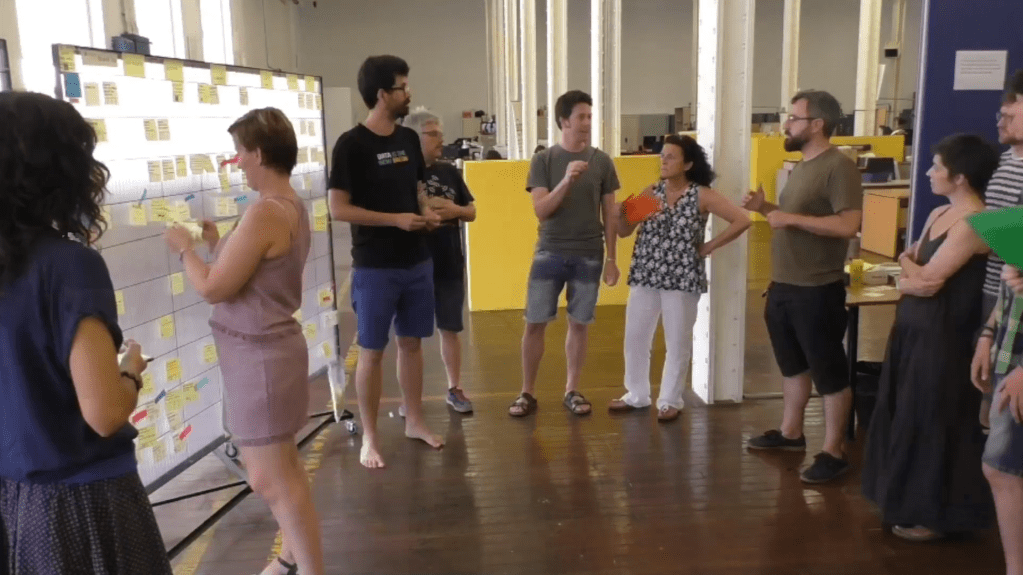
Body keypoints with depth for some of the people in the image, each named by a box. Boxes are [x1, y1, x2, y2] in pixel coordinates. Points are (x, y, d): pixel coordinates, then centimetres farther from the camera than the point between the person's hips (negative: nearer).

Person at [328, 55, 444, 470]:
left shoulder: (409, 139, 8)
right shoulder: (352, 145, -12)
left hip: (418, 262, 6)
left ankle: (414, 421, 28)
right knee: (372, 351, 3)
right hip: (375, 268, -6)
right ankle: (369, 437, 15)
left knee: (412, 342, 14)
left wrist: (427, 213, -2)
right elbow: (338, 209, -14)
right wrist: (396, 219, -19)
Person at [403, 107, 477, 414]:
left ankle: (455, 389, 26)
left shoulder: (450, 172, 7)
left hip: (450, 265, 4)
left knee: (450, 329, 12)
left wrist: (454, 209, -9)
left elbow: (472, 212, 11)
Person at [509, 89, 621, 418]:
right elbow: (540, 211, -9)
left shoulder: (602, 162, 2)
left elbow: (610, 214, 6)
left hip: (589, 256, 1)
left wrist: (611, 259, 3)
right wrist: (567, 181, -23)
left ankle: (572, 391, 22)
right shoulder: (543, 161, -2)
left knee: (579, 324, 7)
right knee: (535, 324, 0)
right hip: (550, 253, -1)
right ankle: (527, 393, 14)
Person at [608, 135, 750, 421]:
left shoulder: (702, 196, -6)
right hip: (645, 277, 4)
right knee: (635, 338, 9)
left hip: (682, 279, -4)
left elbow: (742, 220, -10)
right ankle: (637, 395, 26)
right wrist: (621, 215, -15)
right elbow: (624, 232, 6)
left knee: (677, 343, 7)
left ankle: (670, 400, 22)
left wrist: (709, 247, -9)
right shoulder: (651, 193, 5)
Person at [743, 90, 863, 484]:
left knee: (828, 371, 2)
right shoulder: (802, 166, 14)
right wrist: (765, 208, 6)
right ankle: (791, 433, 34)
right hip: (783, 287, 9)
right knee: (793, 364, 20)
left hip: (818, 291, -9)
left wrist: (791, 217, -22)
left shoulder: (839, 166, -15)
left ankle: (833, 452, 12)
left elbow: (848, 225, -25)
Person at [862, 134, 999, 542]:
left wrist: (910, 267, -2)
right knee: (906, 419, 17)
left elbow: (927, 279, -22)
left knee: (932, 424, 3)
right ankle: (910, 502, 32)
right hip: (913, 327, 9)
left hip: (941, 335, -9)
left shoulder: (974, 222, -19)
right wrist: (914, 277, -11)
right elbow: (911, 265, 11)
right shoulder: (939, 214, 11)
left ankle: (936, 516, 20)